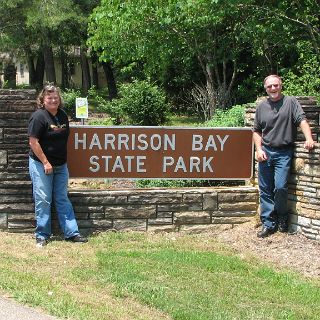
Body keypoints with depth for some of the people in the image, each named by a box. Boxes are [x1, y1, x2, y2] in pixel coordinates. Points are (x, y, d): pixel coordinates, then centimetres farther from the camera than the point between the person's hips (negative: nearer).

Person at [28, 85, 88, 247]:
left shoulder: (63, 115, 6)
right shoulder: (39, 116, -14)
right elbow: (33, 142, -17)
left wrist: (63, 160, 15)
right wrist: (45, 162, -17)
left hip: (60, 165, 7)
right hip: (41, 164, -6)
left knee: (62, 199, 10)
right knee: (43, 200, -1)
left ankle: (71, 233, 14)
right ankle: (42, 236, 9)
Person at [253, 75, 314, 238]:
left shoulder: (291, 102, 0)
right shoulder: (261, 106, 9)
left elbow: (302, 120, -10)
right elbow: (257, 131, 13)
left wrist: (309, 139, -26)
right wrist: (259, 150, 0)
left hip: (284, 153, -3)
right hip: (265, 152, 4)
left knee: (280, 187, -12)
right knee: (265, 190, 5)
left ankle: (282, 218, 13)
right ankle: (268, 224, 13)